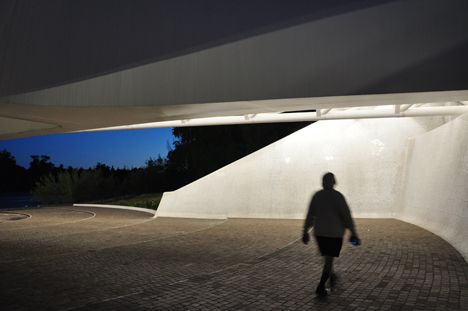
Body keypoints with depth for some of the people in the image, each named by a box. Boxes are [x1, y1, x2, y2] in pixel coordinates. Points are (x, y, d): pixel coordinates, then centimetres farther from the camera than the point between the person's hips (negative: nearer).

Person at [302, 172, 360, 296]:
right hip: (335, 233, -4)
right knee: (329, 259, 2)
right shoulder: (338, 196, -12)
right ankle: (321, 287, -2)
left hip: (319, 232, 4)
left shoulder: (316, 195, -1)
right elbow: (346, 216, -10)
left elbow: (310, 215, 2)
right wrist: (353, 232, 0)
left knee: (327, 256, 24)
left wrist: (305, 231, 9)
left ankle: (331, 276, 42)